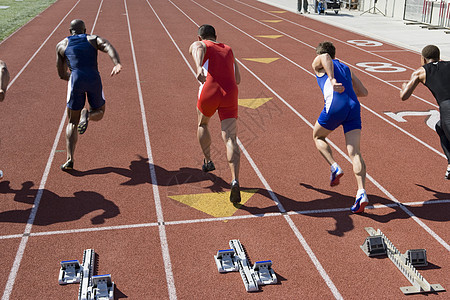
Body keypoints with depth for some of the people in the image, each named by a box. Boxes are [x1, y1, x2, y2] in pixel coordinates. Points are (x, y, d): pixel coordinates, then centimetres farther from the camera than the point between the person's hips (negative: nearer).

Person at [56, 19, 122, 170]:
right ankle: (87, 115, -15)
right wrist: (117, 64, -23)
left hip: (76, 80, 0)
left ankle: (69, 159, -4)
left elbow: (62, 74, 24)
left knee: (72, 123, 11)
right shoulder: (93, 39, 18)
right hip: (94, 79, 0)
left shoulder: (61, 45, 21)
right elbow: (108, 47, -6)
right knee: (99, 113, 23)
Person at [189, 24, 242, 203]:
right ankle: (235, 181, -25)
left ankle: (208, 162, 35)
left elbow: (198, 51, -14)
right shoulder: (228, 50, 28)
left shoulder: (197, 45, 15)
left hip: (209, 93, -2)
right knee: (230, 139, -7)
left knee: (202, 124, 31)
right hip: (230, 95, 2)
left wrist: (199, 69, -33)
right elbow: (237, 80, 27)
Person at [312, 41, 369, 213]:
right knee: (354, 153, -4)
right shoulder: (346, 68, 33)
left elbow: (326, 57, -8)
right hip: (354, 107, 4)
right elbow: (363, 92, 30)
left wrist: (332, 80, -20)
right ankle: (361, 193, -19)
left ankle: (335, 168, 4)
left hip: (335, 105, -4)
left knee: (318, 136, 23)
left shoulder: (318, 63, 19)